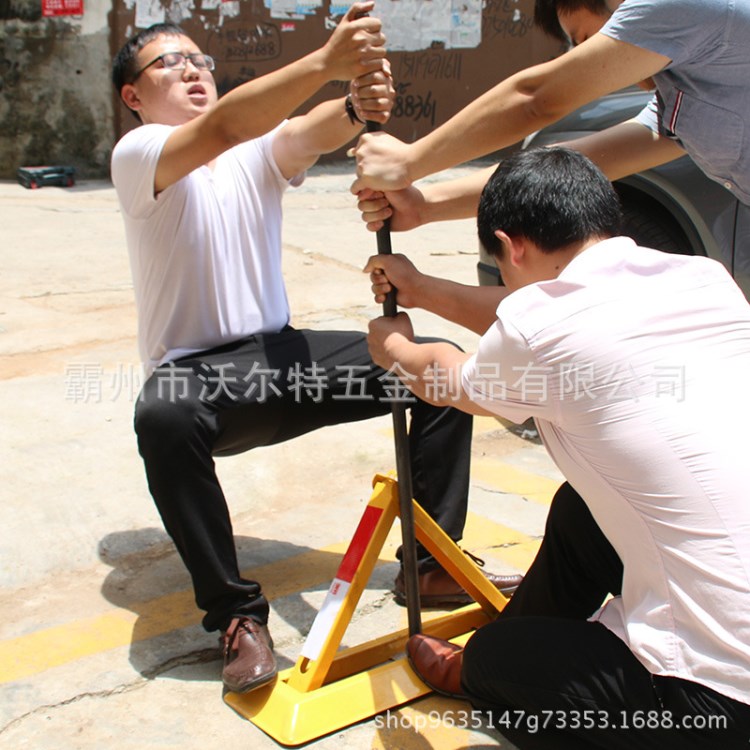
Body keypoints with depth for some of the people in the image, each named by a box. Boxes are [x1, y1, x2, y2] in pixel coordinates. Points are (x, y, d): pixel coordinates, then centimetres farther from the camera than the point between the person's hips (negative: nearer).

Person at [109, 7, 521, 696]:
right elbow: (219, 128, -28)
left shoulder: (258, 150, 8)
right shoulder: (137, 154, -6)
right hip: (194, 372, -5)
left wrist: (357, 106, -40)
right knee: (164, 417, -40)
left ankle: (430, 565, 0)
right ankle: (235, 612, -22)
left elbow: (311, 133, -15)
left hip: (281, 355, 5)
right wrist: (327, 60, -41)